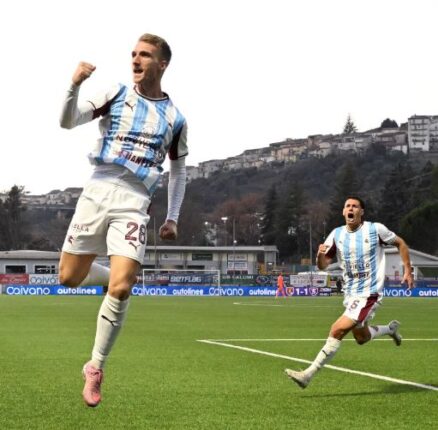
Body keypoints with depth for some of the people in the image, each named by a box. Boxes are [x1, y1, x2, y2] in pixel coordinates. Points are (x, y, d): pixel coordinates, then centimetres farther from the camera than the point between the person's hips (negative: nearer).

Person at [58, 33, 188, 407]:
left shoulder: (175, 118, 7)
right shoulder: (117, 94, 5)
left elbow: (179, 170, 19)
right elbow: (68, 121, -3)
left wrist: (172, 217, 12)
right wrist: (75, 85, -21)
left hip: (134, 205, -1)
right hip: (97, 193, 2)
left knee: (119, 289, -14)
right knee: (69, 277, 5)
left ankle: (95, 368, 2)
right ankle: (120, 278, 35)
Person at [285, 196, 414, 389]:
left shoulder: (375, 229, -9)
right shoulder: (337, 234, 1)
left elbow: (400, 243, 7)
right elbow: (322, 265, 1)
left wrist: (408, 271, 4)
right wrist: (320, 255, -22)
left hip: (369, 293, -6)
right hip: (350, 293, 6)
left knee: (337, 330, -19)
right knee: (362, 337, 20)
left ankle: (308, 375, -15)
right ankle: (390, 328, 50)